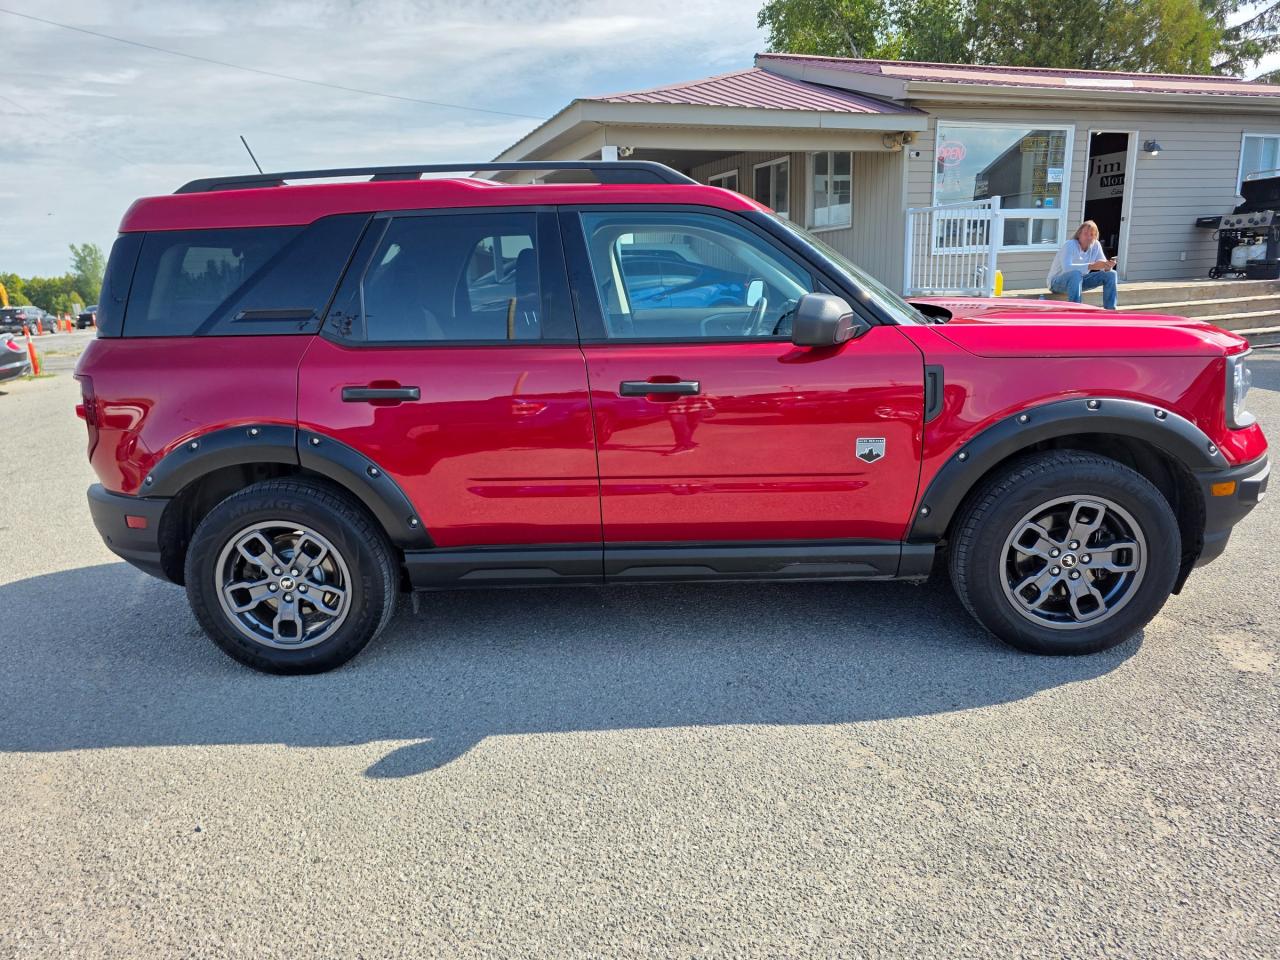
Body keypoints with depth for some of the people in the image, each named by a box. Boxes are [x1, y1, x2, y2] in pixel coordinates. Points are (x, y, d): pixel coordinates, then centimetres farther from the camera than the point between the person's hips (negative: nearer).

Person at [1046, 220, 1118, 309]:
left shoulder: (1096, 245, -3)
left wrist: (1108, 266, -28)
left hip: (1078, 281, 7)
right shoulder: (1070, 245, -22)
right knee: (1076, 274, -39)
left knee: (1111, 274, -5)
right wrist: (1091, 266, -46)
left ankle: (1110, 311, -8)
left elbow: (1103, 267, -2)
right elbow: (1067, 267, -38)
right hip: (1057, 281, -7)